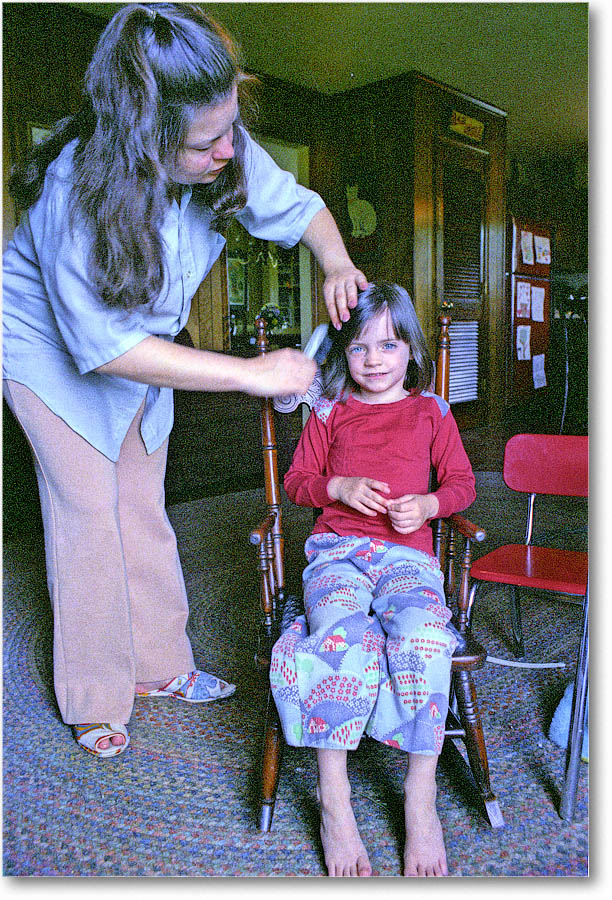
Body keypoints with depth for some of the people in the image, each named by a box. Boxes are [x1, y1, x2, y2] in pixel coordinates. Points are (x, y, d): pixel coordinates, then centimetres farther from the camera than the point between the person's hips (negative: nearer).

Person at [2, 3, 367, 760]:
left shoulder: (224, 150, -22)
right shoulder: (77, 190, -37)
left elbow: (295, 205, -5)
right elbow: (106, 347, -38)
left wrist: (336, 264, -28)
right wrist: (250, 373, -39)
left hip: (144, 345, 5)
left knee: (143, 507, 12)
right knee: (89, 516, -2)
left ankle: (158, 662, 30)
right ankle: (94, 700, 18)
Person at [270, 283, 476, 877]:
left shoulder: (431, 412, 14)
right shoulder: (329, 411, 14)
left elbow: (462, 483, 17)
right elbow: (296, 481, 16)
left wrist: (426, 505, -5)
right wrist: (340, 487, -5)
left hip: (407, 552, 0)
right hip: (337, 549, 0)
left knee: (423, 635, -32)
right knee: (343, 634, -32)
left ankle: (421, 798, -15)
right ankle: (333, 799, -19)